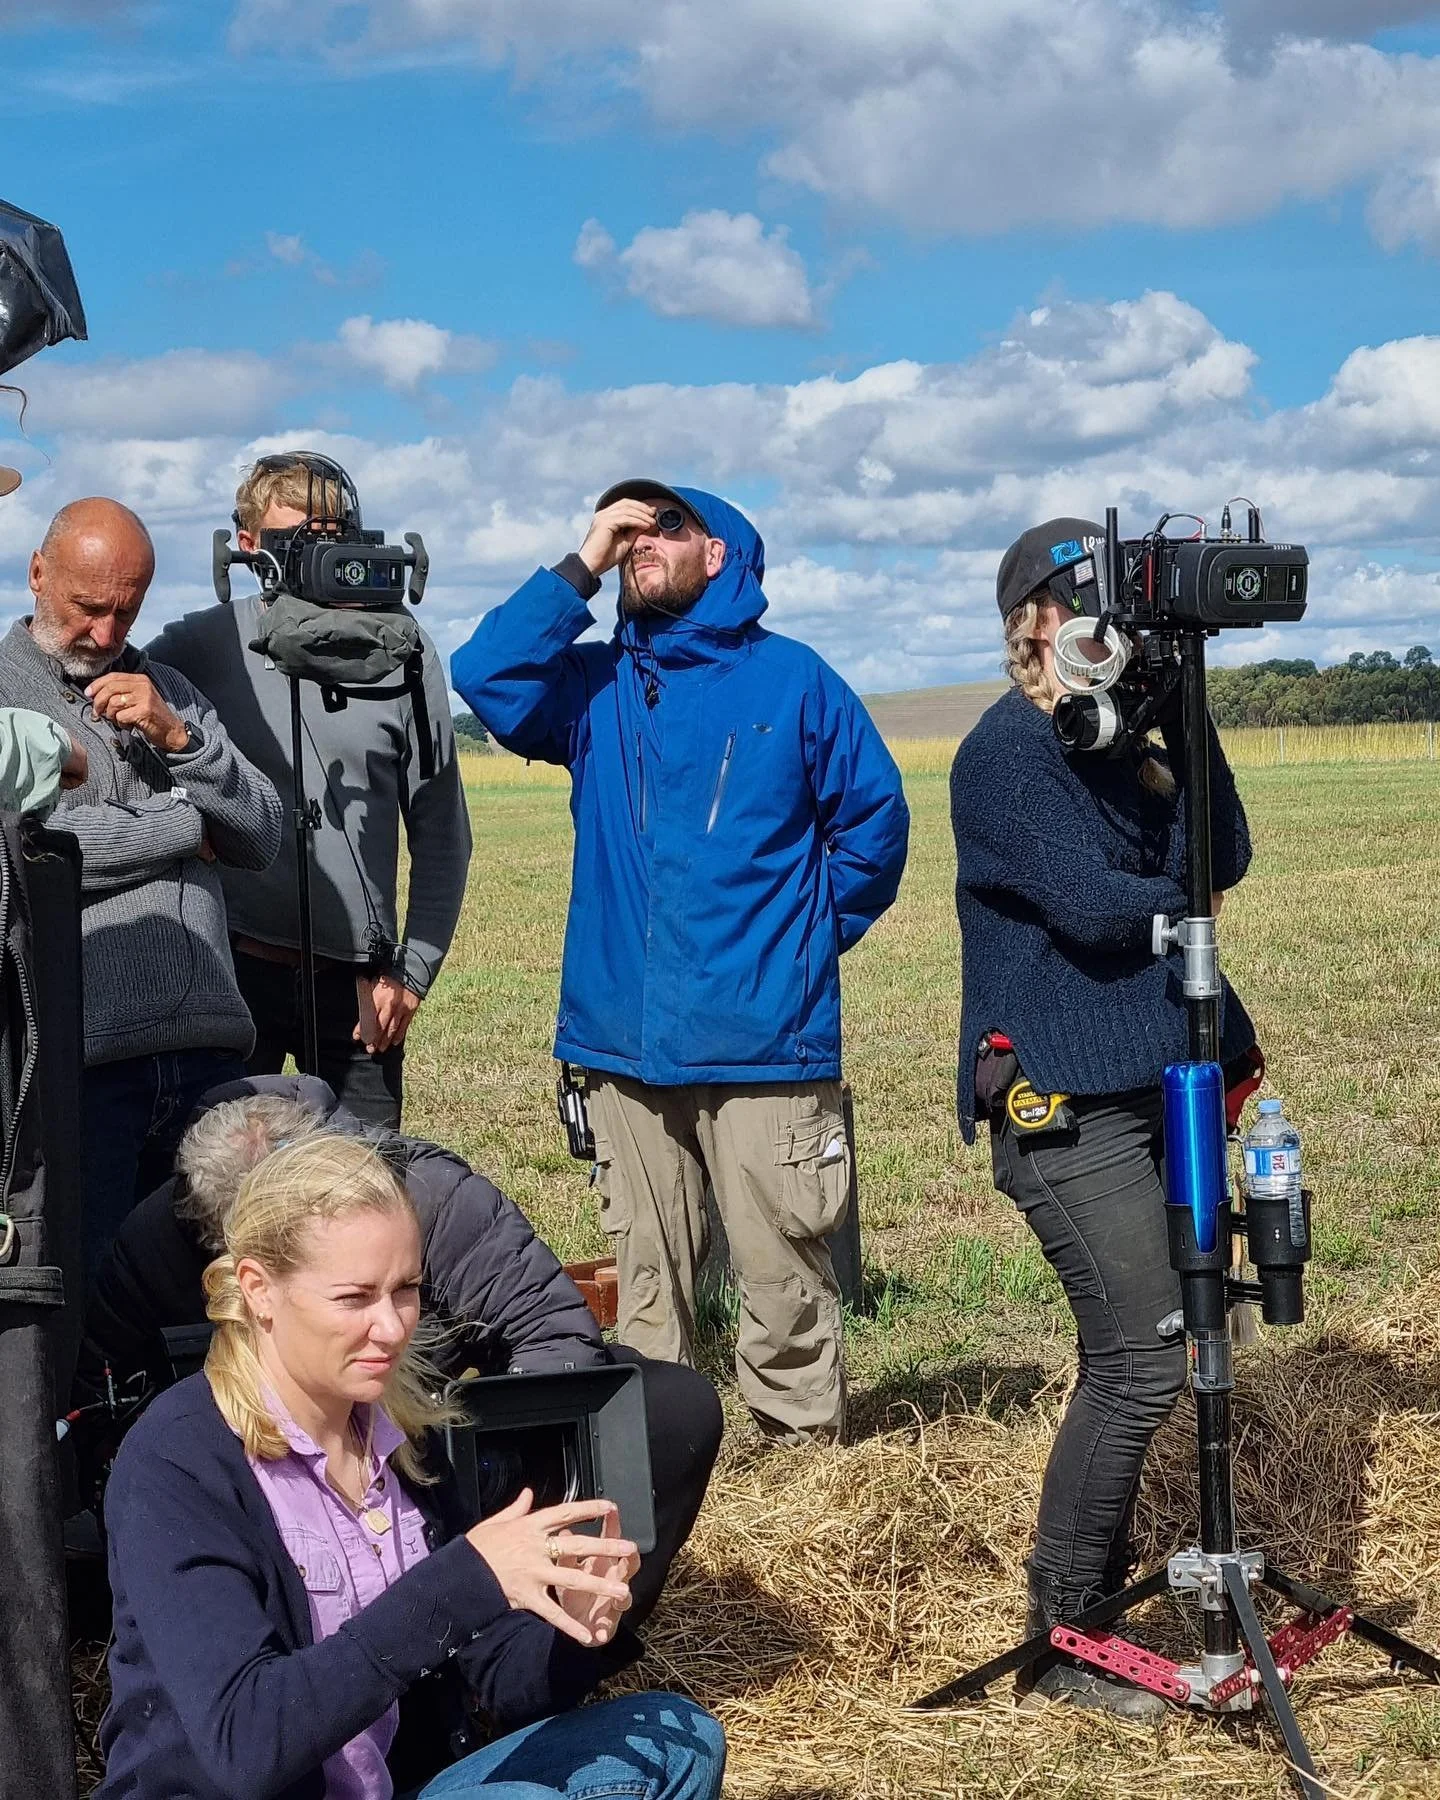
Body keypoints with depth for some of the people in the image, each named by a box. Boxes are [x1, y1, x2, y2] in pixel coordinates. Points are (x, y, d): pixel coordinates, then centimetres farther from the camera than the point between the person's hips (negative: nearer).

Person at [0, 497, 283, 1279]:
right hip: (81, 1059, -5)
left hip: (206, 1048, 5)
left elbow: (263, 838, 13)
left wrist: (178, 737, -4)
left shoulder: (166, 689, 18)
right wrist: (186, 829, -1)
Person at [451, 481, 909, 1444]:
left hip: (764, 1038, -3)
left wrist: (813, 936, 7)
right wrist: (580, 568, -4)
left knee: (784, 1273, -3)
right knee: (647, 1278, 10)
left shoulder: (791, 677, 4)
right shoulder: (596, 684, 11)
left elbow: (874, 816, 7)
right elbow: (486, 676, -6)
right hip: (624, 1037, 3)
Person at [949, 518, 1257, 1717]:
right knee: (1141, 1360, -10)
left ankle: (1098, 1564, 28)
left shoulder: (1121, 737, 17)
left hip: (1152, 1078, 8)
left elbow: (1222, 862, 8)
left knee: (1138, 1353, 10)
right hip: (1063, 1101, -8)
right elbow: (1089, 905, -18)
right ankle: (1064, 1642, 3)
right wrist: (1177, 898, 1)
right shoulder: (1008, 753, -9)